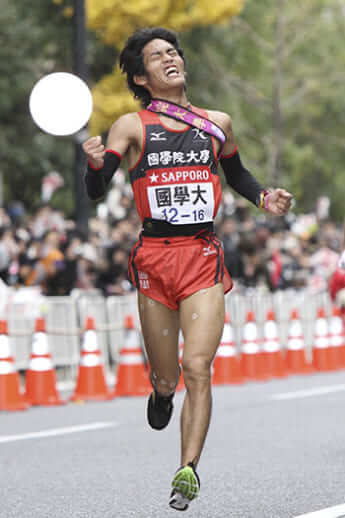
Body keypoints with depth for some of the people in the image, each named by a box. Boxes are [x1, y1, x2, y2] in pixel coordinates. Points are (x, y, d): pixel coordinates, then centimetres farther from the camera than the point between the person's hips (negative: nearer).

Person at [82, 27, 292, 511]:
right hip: (154, 257, -1)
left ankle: (188, 470, -16)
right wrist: (96, 162, -26)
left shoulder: (218, 123, 12)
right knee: (166, 377, 7)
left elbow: (236, 173, 29)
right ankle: (161, 396, 43)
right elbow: (96, 191, -4)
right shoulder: (132, 126, 3)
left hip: (204, 257, 1)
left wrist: (263, 197, 9)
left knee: (197, 368, -14)